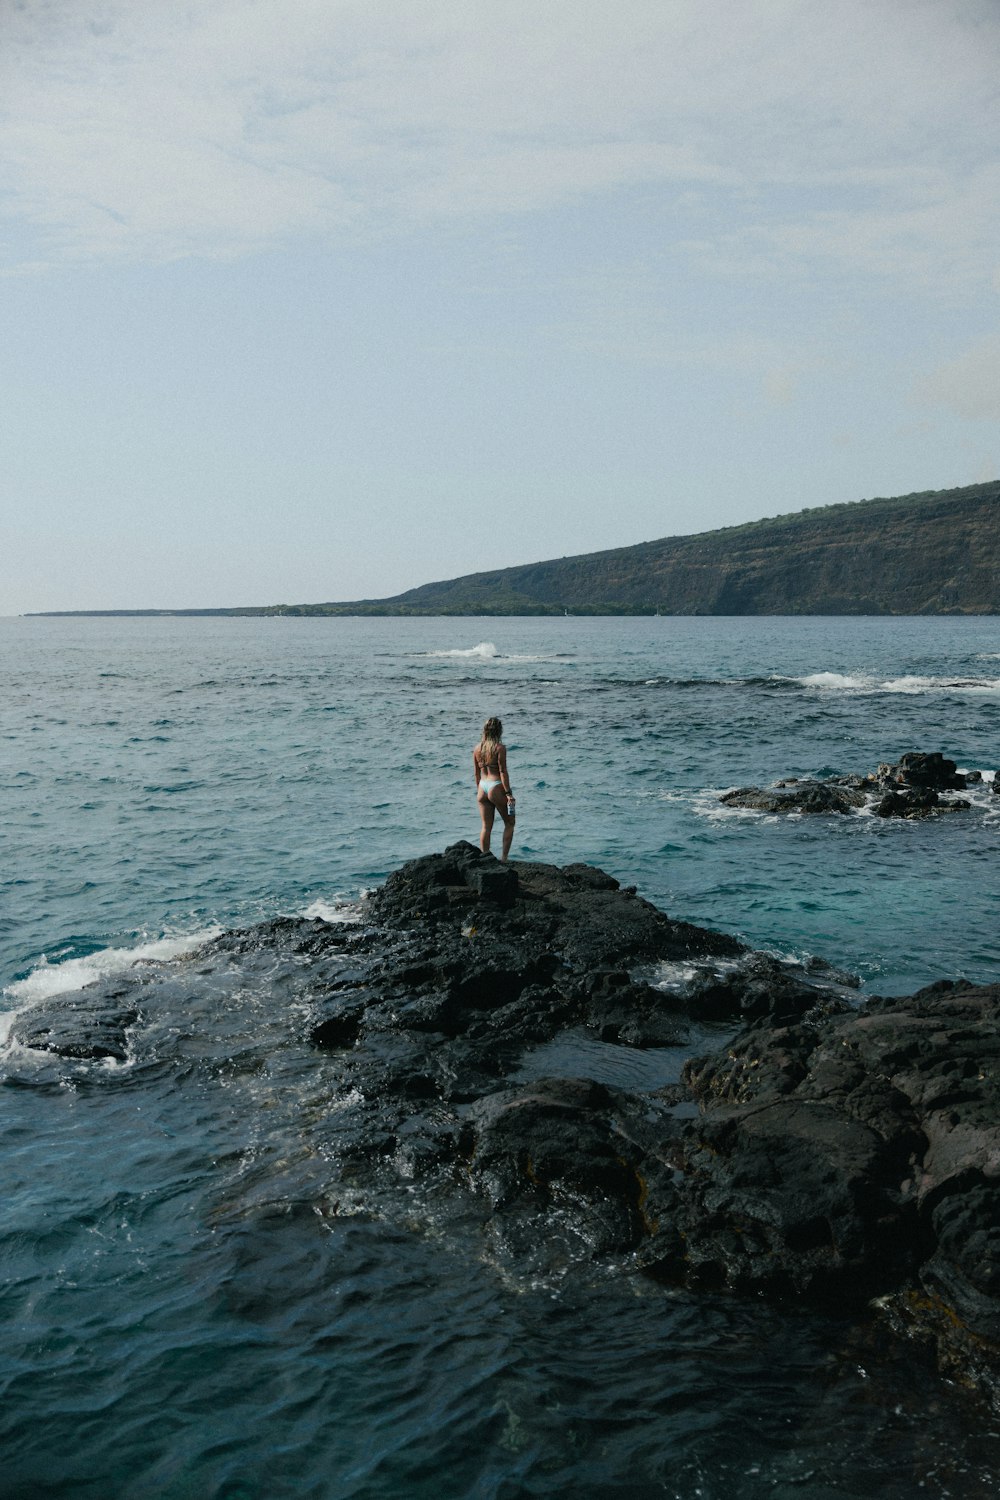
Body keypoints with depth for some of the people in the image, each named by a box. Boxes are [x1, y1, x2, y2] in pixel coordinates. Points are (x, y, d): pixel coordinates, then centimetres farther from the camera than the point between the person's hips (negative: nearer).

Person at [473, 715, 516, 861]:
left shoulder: (477, 748, 7)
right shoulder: (500, 748, -10)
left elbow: (477, 773, 13)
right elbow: (503, 772, -13)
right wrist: (508, 793, -12)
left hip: (482, 788, 6)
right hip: (496, 788, -5)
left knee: (486, 827, 12)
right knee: (509, 823, 10)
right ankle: (504, 858, 4)